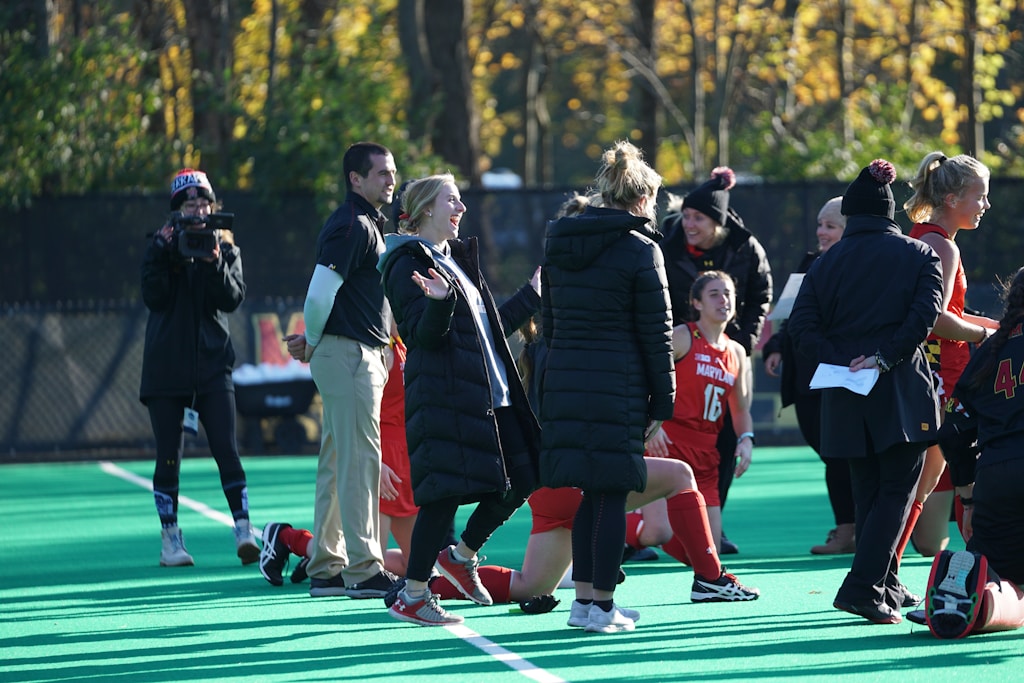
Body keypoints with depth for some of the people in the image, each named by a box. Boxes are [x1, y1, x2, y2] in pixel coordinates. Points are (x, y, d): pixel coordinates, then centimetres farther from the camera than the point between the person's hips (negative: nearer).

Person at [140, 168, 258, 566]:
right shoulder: (161, 246, 5)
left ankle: (244, 531, -11)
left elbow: (234, 299, -5)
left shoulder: (226, 248, 8)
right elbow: (153, 297, -9)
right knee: (169, 455, 1)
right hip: (167, 365, 0)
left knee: (226, 450, -10)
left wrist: (214, 264, -18)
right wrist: (165, 253, -17)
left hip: (212, 363, 0)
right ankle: (170, 541, 7)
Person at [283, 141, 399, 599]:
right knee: (360, 460, -10)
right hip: (349, 355, -10)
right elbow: (321, 291, -20)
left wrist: (313, 343, 14)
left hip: (361, 356, 10)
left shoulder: (367, 225, 20)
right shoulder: (354, 226, -14)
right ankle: (363, 570, -11)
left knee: (337, 465, 11)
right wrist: (312, 343, -6)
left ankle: (326, 569, 15)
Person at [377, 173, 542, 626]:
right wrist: (440, 300, -34)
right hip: (443, 396, -9)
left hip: (491, 395, 9)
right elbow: (425, 335, -16)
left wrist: (532, 294, 34)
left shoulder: (457, 260, 22)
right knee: (446, 492, -11)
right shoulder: (410, 264, -6)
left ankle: (462, 556, 25)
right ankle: (412, 597, -3)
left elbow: (491, 326, 28)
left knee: (518, 482, 6)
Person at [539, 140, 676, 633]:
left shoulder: (557, 246, 12)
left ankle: (584, 594, 17)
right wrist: (663, 403, -1)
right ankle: (601, 605, 1)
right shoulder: (640, 250, -6)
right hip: (619, 387, -6)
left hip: (565, 383, 6)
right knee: (611, 492, -1)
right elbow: (656, 335, -6)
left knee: (586, 489, 14)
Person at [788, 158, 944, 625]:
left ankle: (888, 589, 22)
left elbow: (801, 326, -3)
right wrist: (883, 356, -14)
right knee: (897, 491, -2)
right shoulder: (918, 255, 3)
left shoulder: (827, 263, 8)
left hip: (847, 398, 3)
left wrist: (842, 361, -5)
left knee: (867, 492, 14)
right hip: (903, 391, -3)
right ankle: (863, 587, -17)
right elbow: (924, 316, -12)